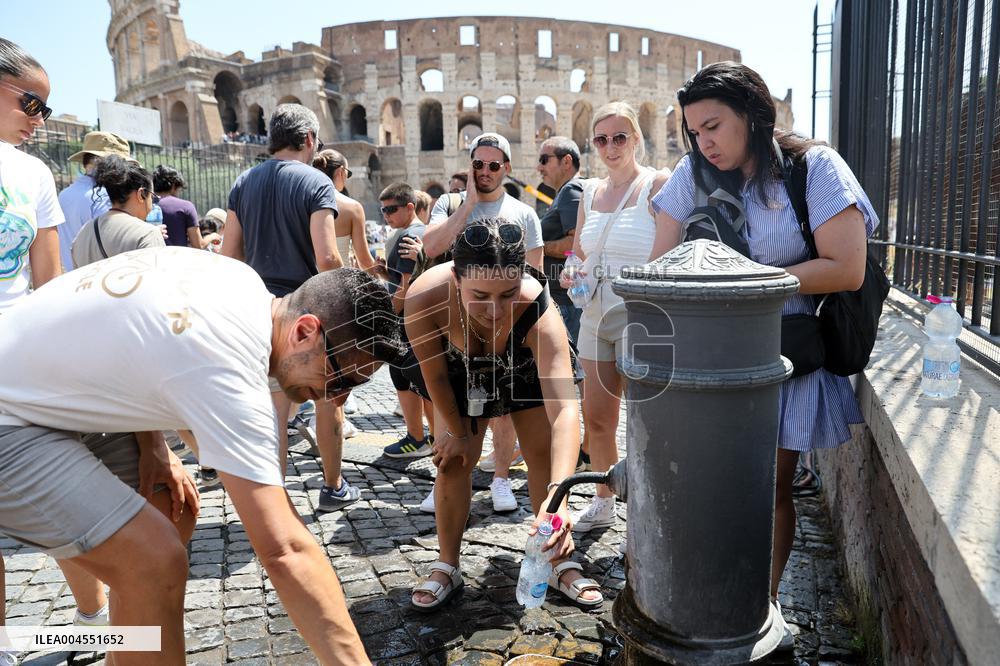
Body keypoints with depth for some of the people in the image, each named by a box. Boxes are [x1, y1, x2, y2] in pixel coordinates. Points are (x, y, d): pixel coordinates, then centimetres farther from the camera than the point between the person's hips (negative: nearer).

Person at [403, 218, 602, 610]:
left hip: (525, 371, 0)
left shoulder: (539, 311, -45)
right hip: (460, 372, 1)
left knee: (543, 456, 1)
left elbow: (564, 408, -52)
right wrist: (458, 432, -9)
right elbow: (434, 376, -23)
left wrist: (558, 494, -65)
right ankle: (447, 568, 16)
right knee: (453, 460, -1)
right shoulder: (423, 299, -41)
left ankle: (561, 564, 19)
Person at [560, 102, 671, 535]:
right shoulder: (590, 192, 14)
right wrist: (571, 275, -4)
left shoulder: (658, 184, -6)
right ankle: (603, 504, 32)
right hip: (595, 317, 6)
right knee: (595, 420, 13)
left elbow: (663, 261, -15)